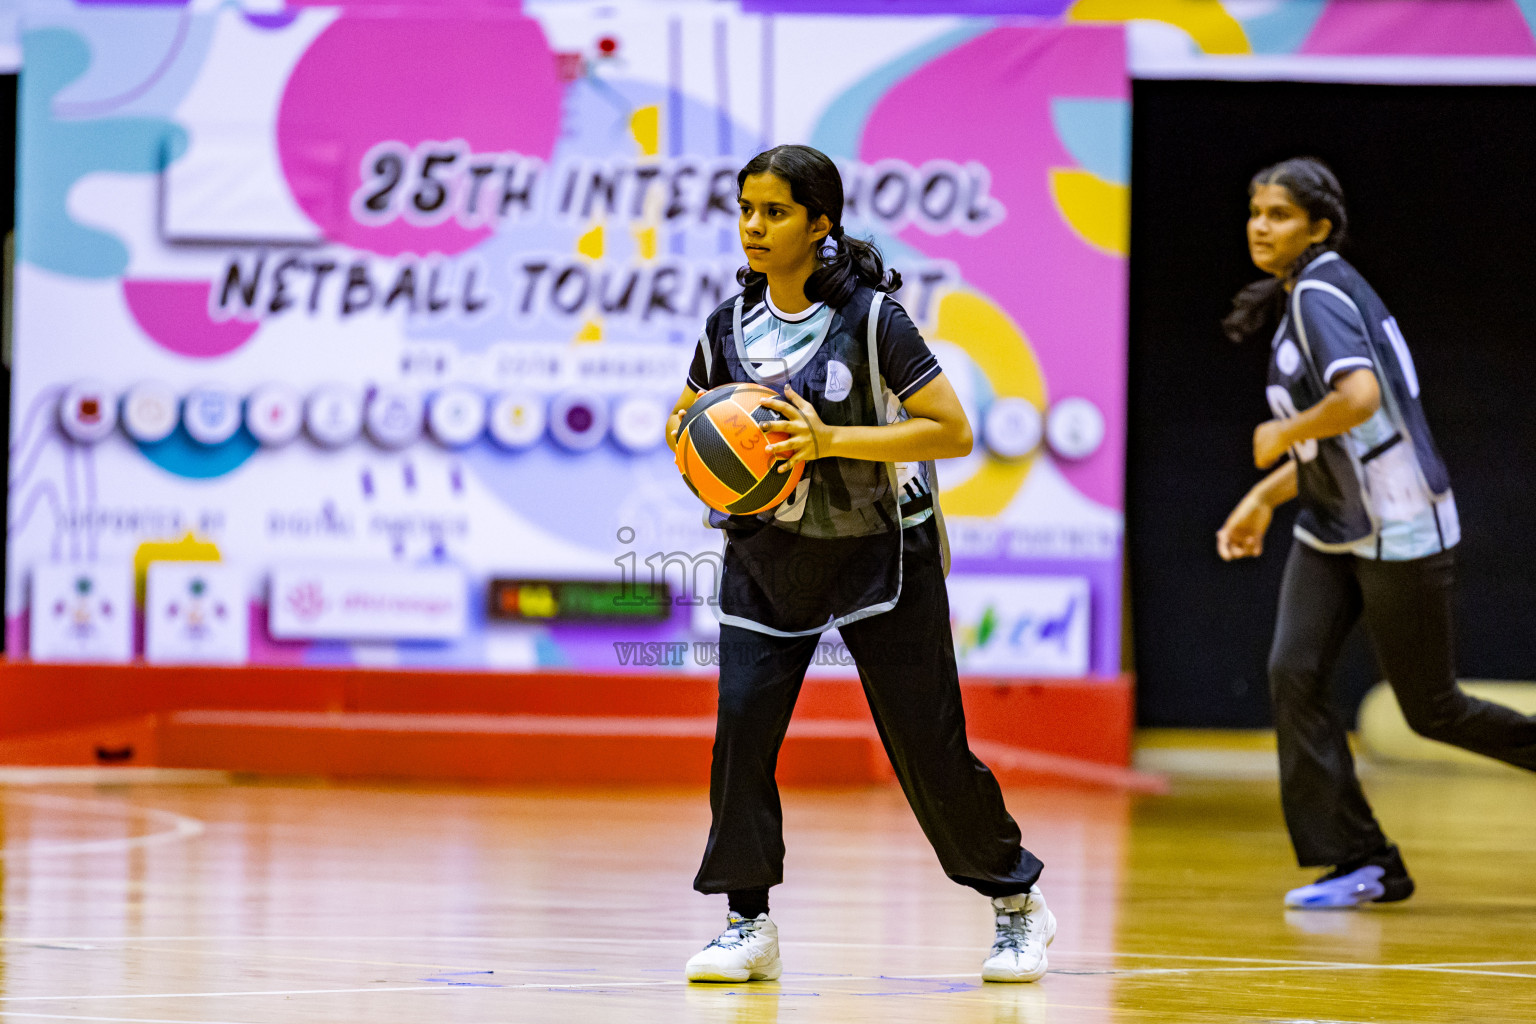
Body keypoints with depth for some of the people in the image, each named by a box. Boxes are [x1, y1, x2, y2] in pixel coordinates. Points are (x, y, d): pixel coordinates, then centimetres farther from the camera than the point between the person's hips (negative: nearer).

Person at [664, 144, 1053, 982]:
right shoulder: (729, 325, 0)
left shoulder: (872, 318, -16)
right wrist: (693, 446, -11)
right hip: (767, 552, 4)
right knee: (741, 722, -10)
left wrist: (830, 440, -27)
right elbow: (683, 419, 14)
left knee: (927, 744, 0)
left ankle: (1017, 904, 19)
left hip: (877, 551, -4)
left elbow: (953, 432, -18)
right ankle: (748, 923, 0)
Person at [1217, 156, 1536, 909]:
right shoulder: (1298, 300, 12)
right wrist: (1264, 497, 16)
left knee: (1432, 710, 0)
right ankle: (1363, 865, -2)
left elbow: (1360, 398, -34)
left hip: (1397, 530, -9)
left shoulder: (1321, 294, -16)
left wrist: (1282, 433, -18)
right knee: (1293, 676, -6)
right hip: (1331, 534, 9)